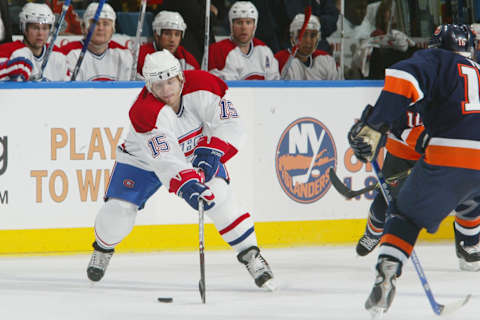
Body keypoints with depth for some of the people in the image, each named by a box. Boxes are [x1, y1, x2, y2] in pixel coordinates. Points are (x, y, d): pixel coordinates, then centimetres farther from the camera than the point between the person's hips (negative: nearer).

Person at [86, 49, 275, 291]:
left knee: (218, 195, -21)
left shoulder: (200, 86, -27)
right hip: (143, 159, -2)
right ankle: (103, 249, 23)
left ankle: (251, 255, -10)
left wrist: (210, 152, -37)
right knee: (119, 210, -11)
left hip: (194, 152, 2)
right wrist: (186, 184, -60)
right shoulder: (144, 112, -36)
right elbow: (164, 158, -46)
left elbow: (228, 122, -22)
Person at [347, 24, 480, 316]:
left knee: (407, 214, 11)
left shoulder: (437, 61, 13)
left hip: (451, 158, -4)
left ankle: (387, 273, -7)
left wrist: (375, 125, -12)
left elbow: (403, 80, -8)